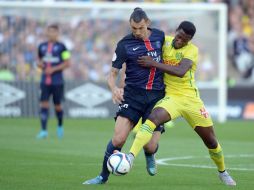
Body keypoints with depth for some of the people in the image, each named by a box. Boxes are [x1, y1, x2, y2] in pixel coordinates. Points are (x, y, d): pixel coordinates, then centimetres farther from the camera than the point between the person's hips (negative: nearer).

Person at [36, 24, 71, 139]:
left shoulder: (61, 47, -4)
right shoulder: (42, 46, 10)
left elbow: (67, 63, -6)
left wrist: (53, 69, -15)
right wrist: (40, 64, -2)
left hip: (57, 81, -3)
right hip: (45, 81, 3)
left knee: (57, 105, 7)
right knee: (44, 104, -9)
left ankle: (60, 126, 33)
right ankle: (43, 131, -12)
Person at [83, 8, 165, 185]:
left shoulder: (159, 36, 3)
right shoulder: (125, 44, -4)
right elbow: (113, 73, -2)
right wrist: (114, 88, -23)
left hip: (156, 95, 2)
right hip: (133, 94, -1)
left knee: (150, 146, -6)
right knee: (118, 139, -16)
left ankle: (150, 156, 33)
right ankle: (103, 176, 2)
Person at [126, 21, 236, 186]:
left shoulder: (192, 50, -10)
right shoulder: (165, 41, 0)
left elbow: (180, 72, -26)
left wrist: (154, 64, -27)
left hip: (191, 99, 0)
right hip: (170, 97, 1)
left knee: (211, 140, 8)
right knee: (153, 118, -32)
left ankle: (223, 172, 34)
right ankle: (131, 157, -43)